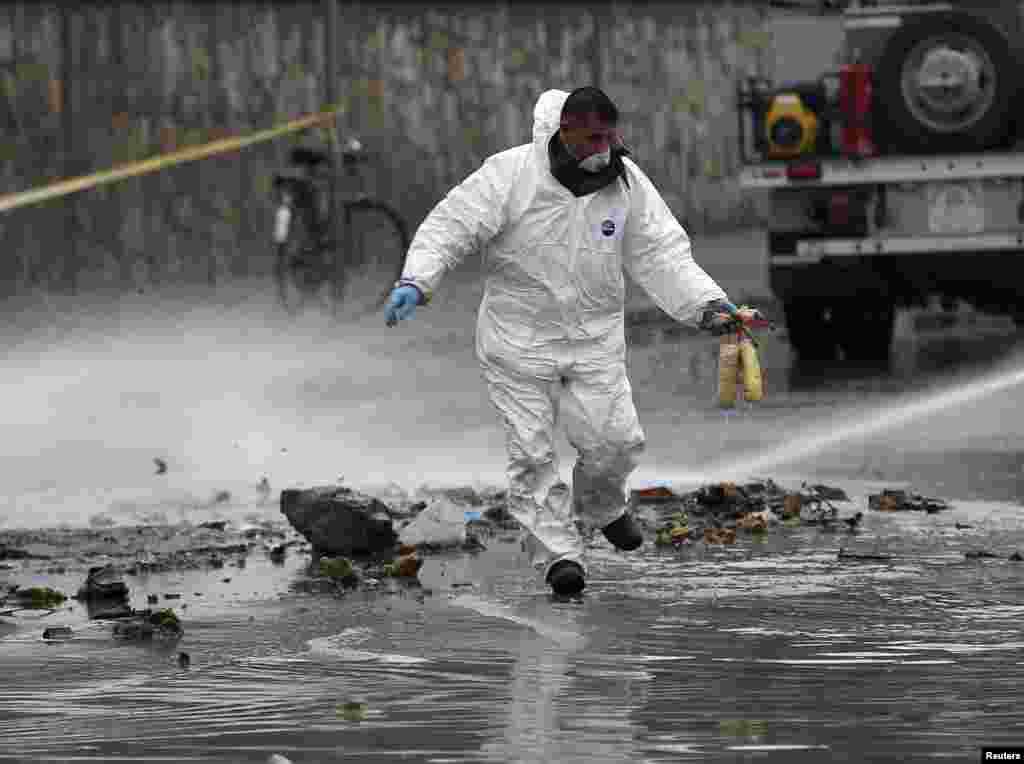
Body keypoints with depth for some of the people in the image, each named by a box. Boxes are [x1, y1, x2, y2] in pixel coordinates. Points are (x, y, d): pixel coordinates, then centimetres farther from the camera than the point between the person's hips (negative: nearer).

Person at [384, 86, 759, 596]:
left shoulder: (627, 183, -5)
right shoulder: (511, 174, -16)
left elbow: (661, 256, -3)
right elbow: (451, 227, -16)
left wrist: (707, 305, -18)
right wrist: (416, 282, -32)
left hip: (594, 338, 3)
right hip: (518, 338, -3)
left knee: (614, 440, -3)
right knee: (532, 452, -3)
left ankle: (600, 506, 29)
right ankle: (559, 553, 8)